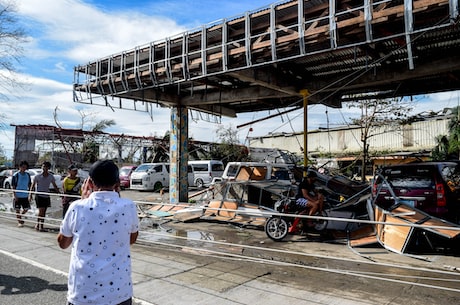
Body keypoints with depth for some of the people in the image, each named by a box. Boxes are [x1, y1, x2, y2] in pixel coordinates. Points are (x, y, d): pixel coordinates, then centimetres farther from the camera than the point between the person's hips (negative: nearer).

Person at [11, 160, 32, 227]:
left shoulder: (28, 175, 5)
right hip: (17, 196, -4)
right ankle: (19, 222, 16)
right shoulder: (15, 175, -8)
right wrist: (15, 195, -13)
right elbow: (13, 186, -7)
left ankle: (20, 217, 32)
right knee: (18, 209, 4)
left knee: (26, 209, 6)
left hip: (25, 196, 4)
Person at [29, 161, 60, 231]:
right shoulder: (37, 176, -5)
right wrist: (30, 195, -6)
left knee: (44, 212, 7)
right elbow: (32, 186, 1)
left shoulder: (51, 177, 3)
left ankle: (41, 226, 13)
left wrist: (60, 193, 4)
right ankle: (38, 225, 5)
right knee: (41, 211, -11)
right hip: (39, 195, -4)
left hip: (46, 196, 4)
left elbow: (55, 186, 11)